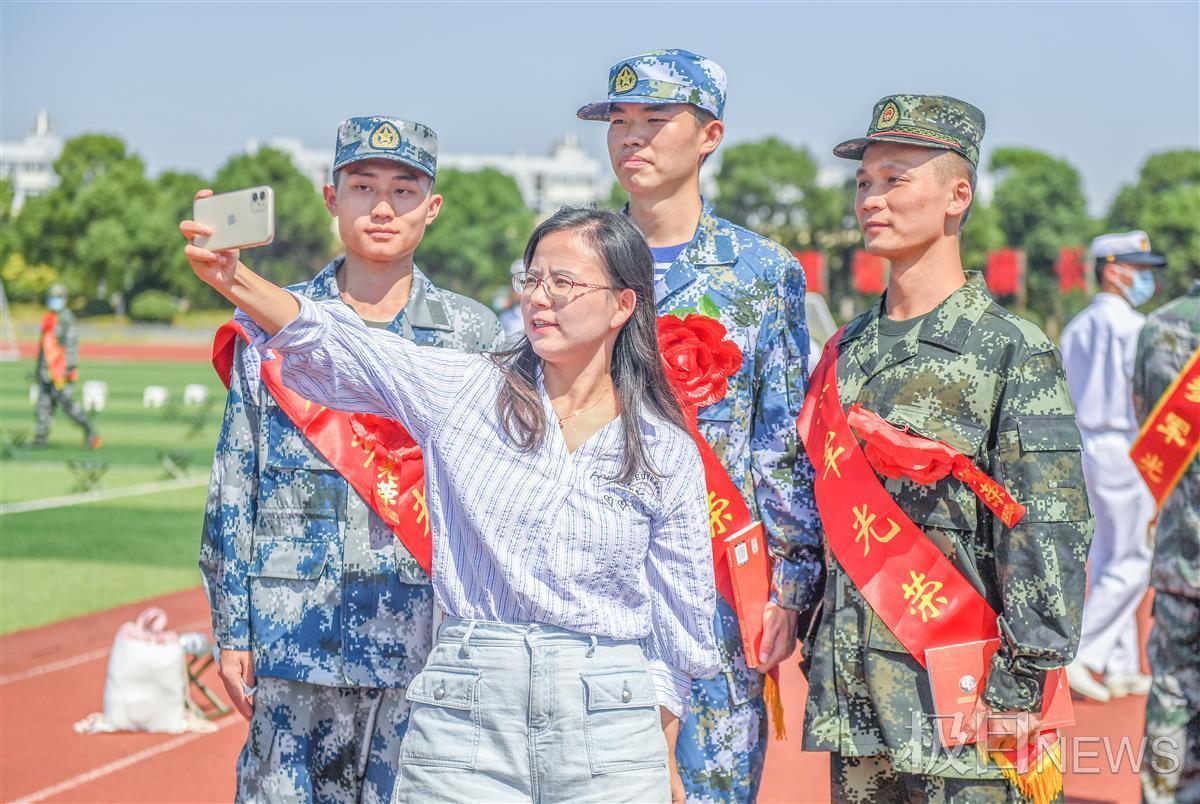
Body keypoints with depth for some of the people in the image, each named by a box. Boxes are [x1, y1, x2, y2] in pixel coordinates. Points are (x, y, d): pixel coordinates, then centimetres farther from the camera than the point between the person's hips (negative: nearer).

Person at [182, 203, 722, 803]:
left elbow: (679, 620, 9)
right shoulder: (469, 393, 3)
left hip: (608, 733, 0)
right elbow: (341, 351, -11)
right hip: (464, 712, 0)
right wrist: (233, 280, -27)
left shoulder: (669, 453, 4)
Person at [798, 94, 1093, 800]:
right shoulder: (847, 349, 13)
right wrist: (818, 653, 14)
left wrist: (1021, 686, -15)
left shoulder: (1015, 351, -6)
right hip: (851, 691, 6)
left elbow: (1051, 529, -11)